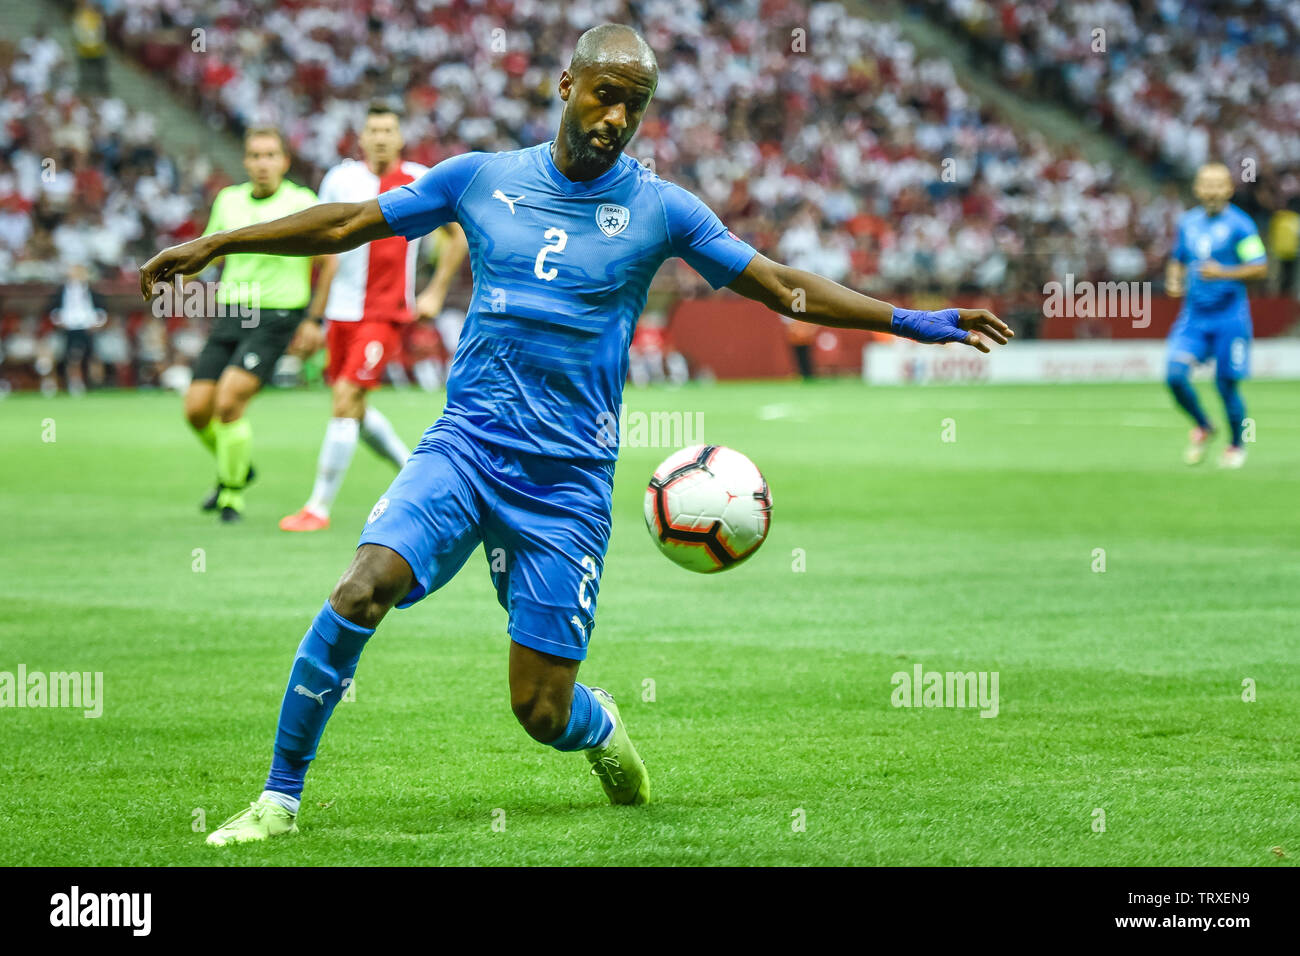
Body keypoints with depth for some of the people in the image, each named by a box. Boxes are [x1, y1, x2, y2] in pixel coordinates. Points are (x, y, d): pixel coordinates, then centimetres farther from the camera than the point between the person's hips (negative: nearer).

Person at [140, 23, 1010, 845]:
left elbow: (785, 288, 5)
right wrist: (212, 246, 12)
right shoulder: (481, 179, 5)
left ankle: (602, 730, 34)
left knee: (541, 711, -4)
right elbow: (348, 225, 14)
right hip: (466, 443, 1)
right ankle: (281, 798, -10)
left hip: (570, 478, -1)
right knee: (361, 591, -24)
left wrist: (911, 321, -3)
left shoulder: (658, 209, 2)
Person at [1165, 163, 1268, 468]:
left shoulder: (1239, 224, -7)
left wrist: (1224, 273, -23)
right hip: (1193, 315, 4)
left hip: (1229, 317, -4)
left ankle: (1236, 445, 24)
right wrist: (1173, 281, 2)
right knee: (1175, 374, -14)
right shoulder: (1188, 222, 9)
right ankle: (1202, 428, 13)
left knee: (1227, 384, 0)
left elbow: (1260, 268, -10)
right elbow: (1177, 260, 23)